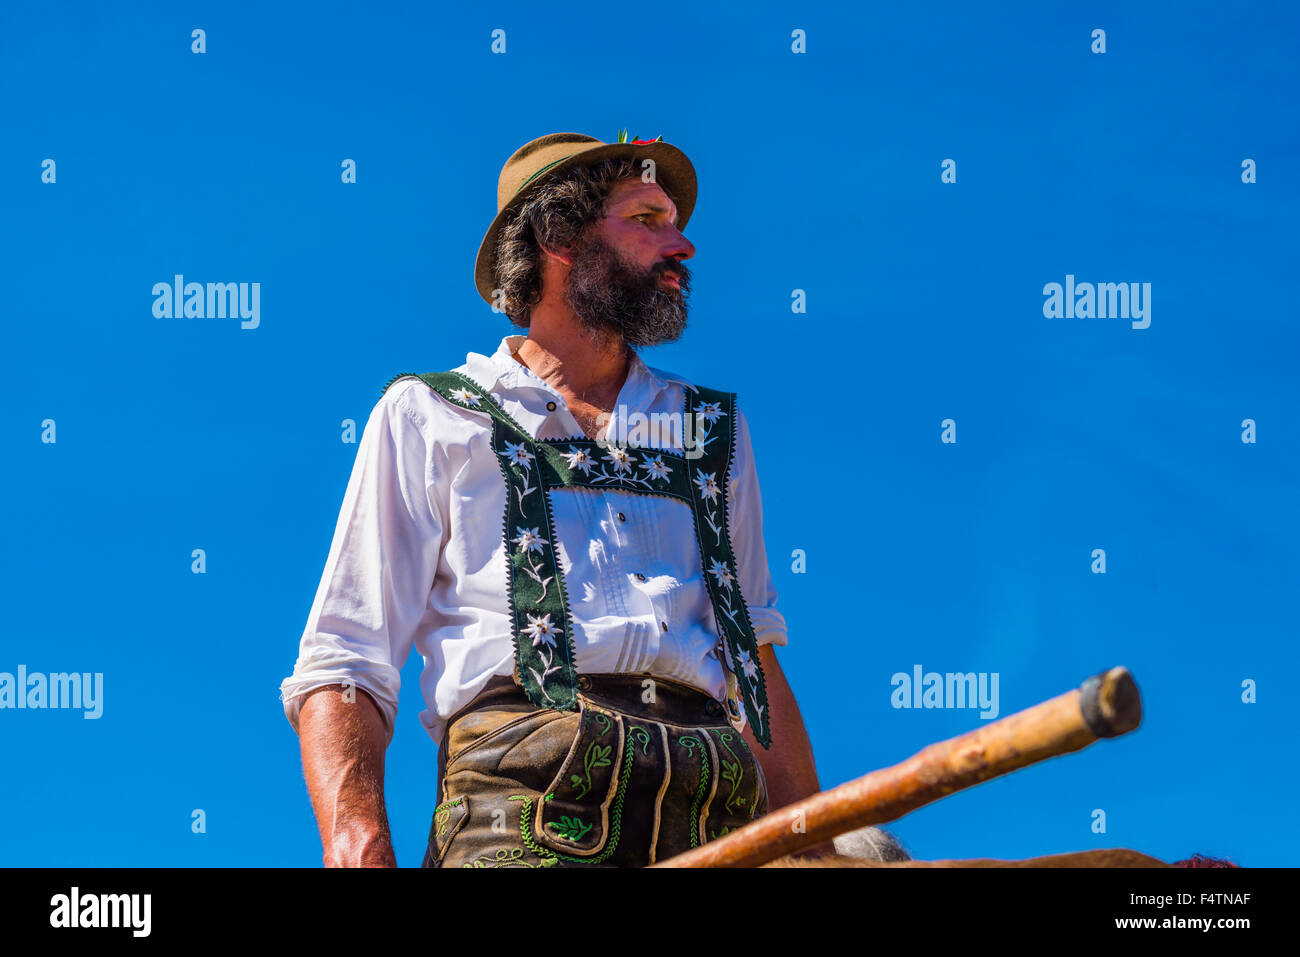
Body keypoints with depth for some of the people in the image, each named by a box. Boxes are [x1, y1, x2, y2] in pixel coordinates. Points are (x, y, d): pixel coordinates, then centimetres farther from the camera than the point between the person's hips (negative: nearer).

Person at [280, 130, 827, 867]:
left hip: (720, 818, 5)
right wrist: (361, 851, -10)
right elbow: (342, 669, 7)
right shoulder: (429, 417, 16)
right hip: (531, 800, -5)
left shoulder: (714, 432, 28)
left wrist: (817, 852, 12)